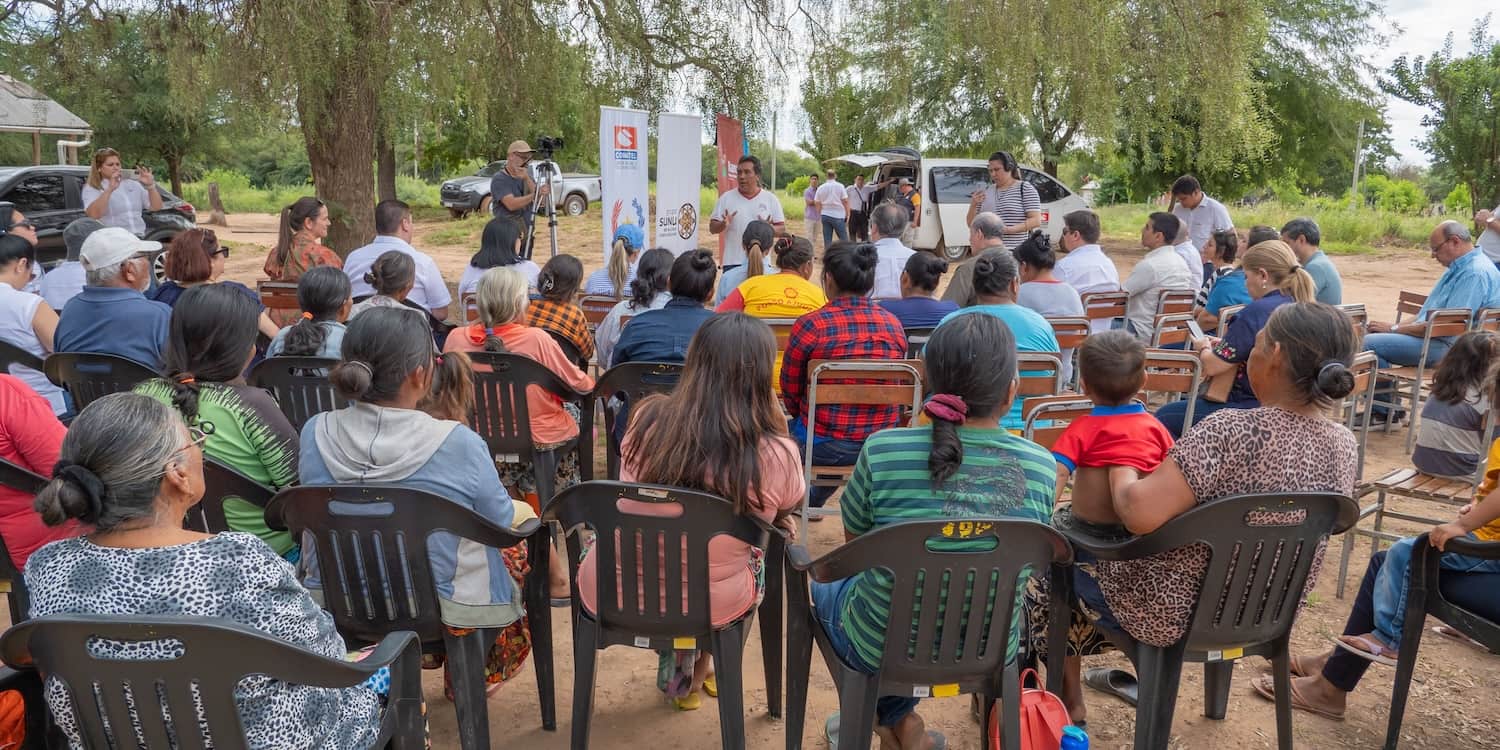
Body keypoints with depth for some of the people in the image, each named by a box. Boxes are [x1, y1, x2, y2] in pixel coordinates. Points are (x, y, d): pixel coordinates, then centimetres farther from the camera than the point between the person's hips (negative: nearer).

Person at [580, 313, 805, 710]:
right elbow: (783, 525, 0)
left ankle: (681, 669, 49)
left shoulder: (647, 418, -15)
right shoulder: (777, 454, -23)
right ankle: (692, 676, 46)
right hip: (713, 606, -1)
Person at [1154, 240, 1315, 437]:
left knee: (1165, 417, -2)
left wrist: (1204, 348, 5)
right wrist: (1222, 344, 11)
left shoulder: (1257, 311, -21)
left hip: (1252, 406, -10)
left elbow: (1212, 366, -17)